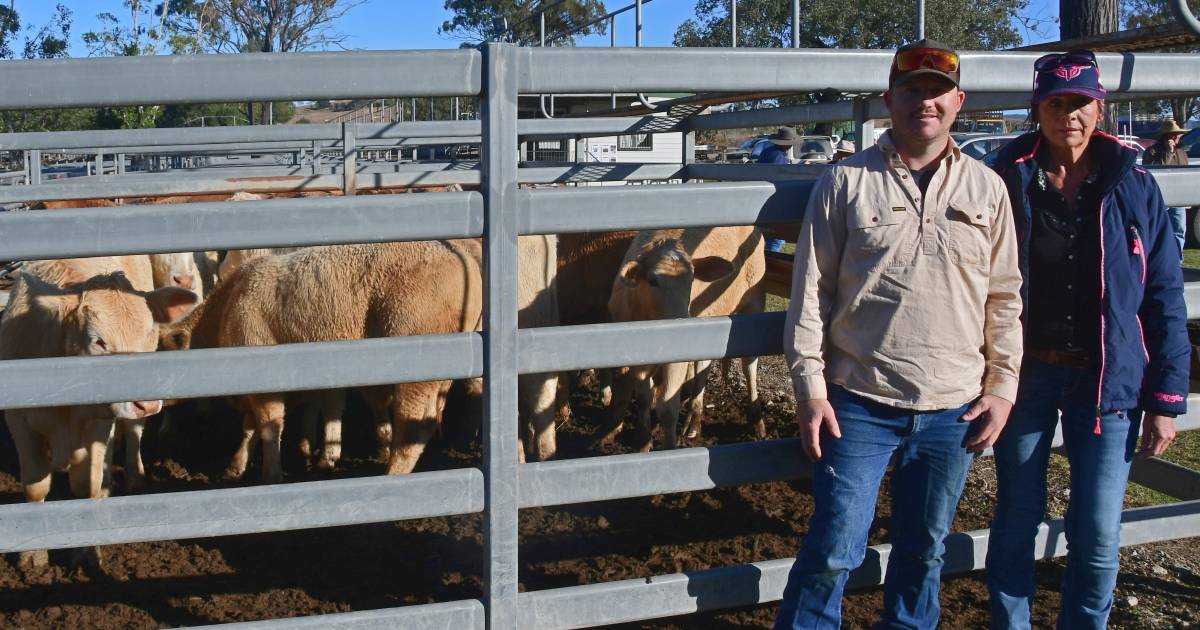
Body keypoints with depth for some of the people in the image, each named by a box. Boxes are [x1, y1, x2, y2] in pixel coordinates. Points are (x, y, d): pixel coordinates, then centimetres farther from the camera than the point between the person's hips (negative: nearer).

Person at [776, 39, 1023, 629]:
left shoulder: (987, 189, 6)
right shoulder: (846, 182, -2)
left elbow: (1004, 297, 10)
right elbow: (811, 290, -2)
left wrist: (1001, 386, 5)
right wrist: (809, 388, -7)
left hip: (953, 408, 3)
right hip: (859, 403, -3)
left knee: (923, 553, 15)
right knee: (834, 552, -2)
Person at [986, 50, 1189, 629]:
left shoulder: (1134, 188, 1)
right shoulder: (1007, 184, 0)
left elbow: (1165, 299, 1)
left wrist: (1166, 400, -3)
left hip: (1108, 381, 0)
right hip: (1024, 373, 0)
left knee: (1098, 536, 1)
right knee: (1016, 519, 9)